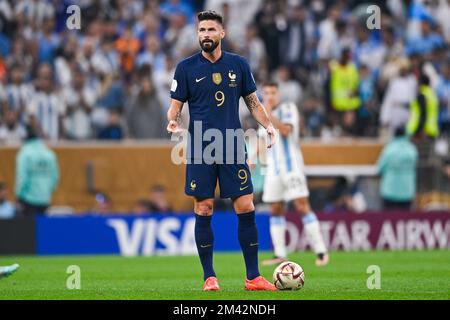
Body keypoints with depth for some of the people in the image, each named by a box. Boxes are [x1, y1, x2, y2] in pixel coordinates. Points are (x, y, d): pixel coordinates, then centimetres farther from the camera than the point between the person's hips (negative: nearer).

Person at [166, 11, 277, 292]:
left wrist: (268, 125, -3)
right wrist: (173, 121, -18)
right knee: (203, 210, -1)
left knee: (246, 208, -3)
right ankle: (209, 277, 9)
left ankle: (253, 277, 3)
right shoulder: (186, 67, 3)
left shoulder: (238, 65, 7)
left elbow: (253, 101, 13)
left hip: (233, 147, 1)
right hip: (200, 150, -1)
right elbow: (176, 104, 4)